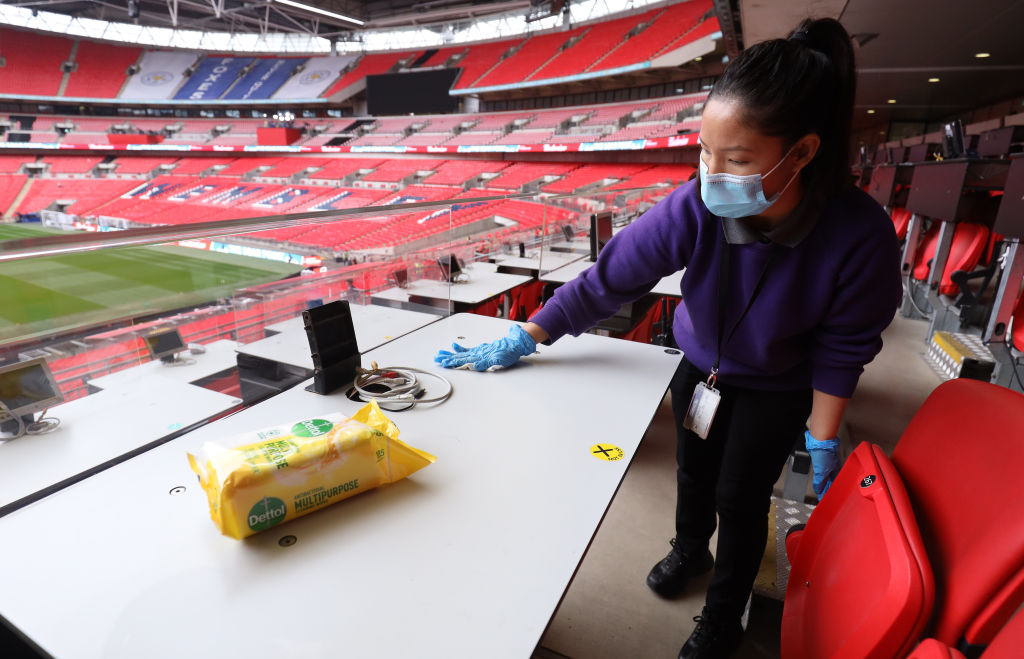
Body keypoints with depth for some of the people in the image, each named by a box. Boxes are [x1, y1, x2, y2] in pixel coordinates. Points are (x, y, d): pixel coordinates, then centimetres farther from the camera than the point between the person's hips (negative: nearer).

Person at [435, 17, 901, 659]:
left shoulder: (859, 235, -33)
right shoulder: (693, 207, -31)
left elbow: (842, 348, -18)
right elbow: (607, 280, -24)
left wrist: (822, 439, -12)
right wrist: (522, 341, -22)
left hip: (776, 389, -2)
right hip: (700, 366, 2)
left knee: (739, 497, 6)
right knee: (693, 469, 19)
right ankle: (690, 549, 54)